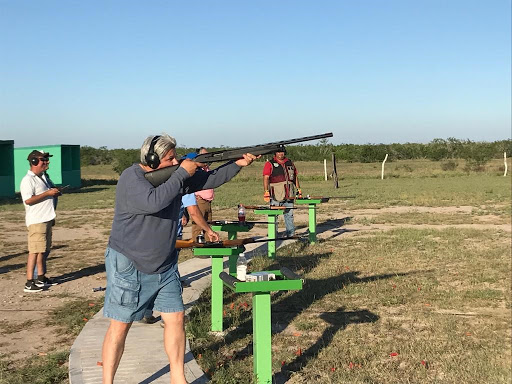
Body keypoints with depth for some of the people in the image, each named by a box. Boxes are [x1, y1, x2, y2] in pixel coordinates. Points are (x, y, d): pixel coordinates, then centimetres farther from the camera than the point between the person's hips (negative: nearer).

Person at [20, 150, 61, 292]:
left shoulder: (44, 177, 17)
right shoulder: (28, 180, -14)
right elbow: (28, 200, -25)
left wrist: (55, 192, 12)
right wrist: (48, 193, -22)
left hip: (46, 219, 10)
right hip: (36, 221, -10)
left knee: (44, 249, 16)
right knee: (35, 251, -12)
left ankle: (41, 278, 26)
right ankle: (29, 283, -11)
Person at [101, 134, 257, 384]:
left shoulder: (176, 175, 3)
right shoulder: (131, 177, -17)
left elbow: (210, 179, 8)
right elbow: (153, 202, -34)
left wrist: (239, 163, -5)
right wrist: (182, 172, -25)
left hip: (164, 266, 7)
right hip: (128, 266, -7)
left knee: (176, 318, 8)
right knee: (120, 325, 0)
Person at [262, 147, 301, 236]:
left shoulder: (290, 163, 16)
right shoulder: (270, 164, 1)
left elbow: (295, 176, 22)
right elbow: (266, 178, -7)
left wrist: (298, 189, 15)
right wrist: (266, 191, -16)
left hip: (289, 195, 5)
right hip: (276, 195, -5)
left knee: (289, 214, 10)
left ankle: (291, 233, 18)